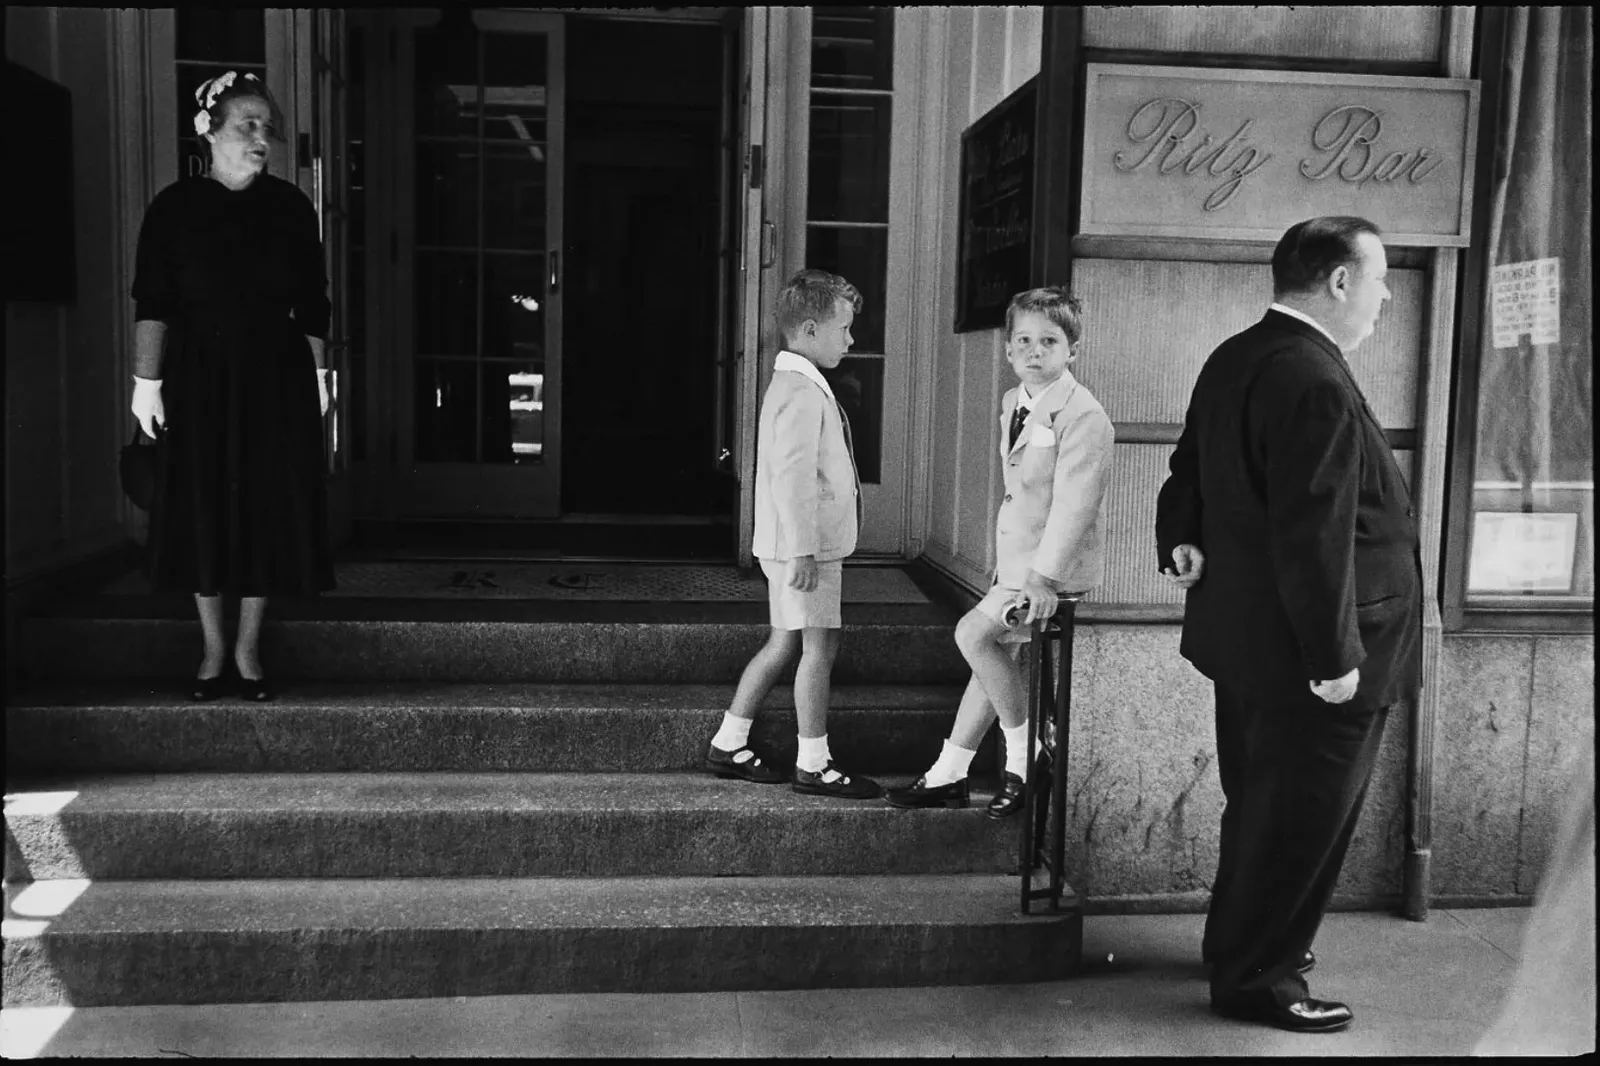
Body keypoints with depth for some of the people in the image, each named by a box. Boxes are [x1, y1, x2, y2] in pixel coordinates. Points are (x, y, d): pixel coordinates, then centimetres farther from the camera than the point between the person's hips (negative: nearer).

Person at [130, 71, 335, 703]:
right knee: (204, 512, 4)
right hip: (200, 382, -1)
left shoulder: (290, 208, 3)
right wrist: (147, 381, -7)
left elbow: (312, 305, 6)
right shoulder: (174, 207, -2)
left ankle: (248, 650, 16)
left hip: (277, 381, 1)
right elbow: (152, 305, -3)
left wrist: (318, 376, 4)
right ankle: (212, 651, 18)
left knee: (269, 513, 3)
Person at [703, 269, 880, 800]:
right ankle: (814, 764, 4)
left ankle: (729, 743, 21)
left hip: (799, 542, 10)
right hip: (806, 542, -10)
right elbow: (793, 475, -23)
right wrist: (802, 550, -25)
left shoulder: (792, 383, 17)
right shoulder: (803, 391, -16)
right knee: (820, 643, -4)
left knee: (785, 641, 14)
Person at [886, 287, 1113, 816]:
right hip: (1017, 559, 8)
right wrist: (1006, 566, 14)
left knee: (974, 633, -17)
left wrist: (1044, 576, -28)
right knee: (995, 653, 11)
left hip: (1056, 563, -8)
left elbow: (1073, 504, -23)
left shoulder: (1083, 416, -17)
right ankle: (948, 775, 20)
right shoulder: (1013, 404, 11)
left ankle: (1027, 756, -3)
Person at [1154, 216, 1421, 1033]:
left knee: (1261, 803, 23)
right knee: (1301, 817, 4)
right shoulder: (1316, 383, -24)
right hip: (1307, 655, -10)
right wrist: (1334, 657, -22)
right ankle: (1255, 979, 18)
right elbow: (1313, 533, -26)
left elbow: (1192, 466, 15)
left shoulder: (1233, 360, 8)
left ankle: (1240, 942, 39)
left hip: (1248, 636, 10)